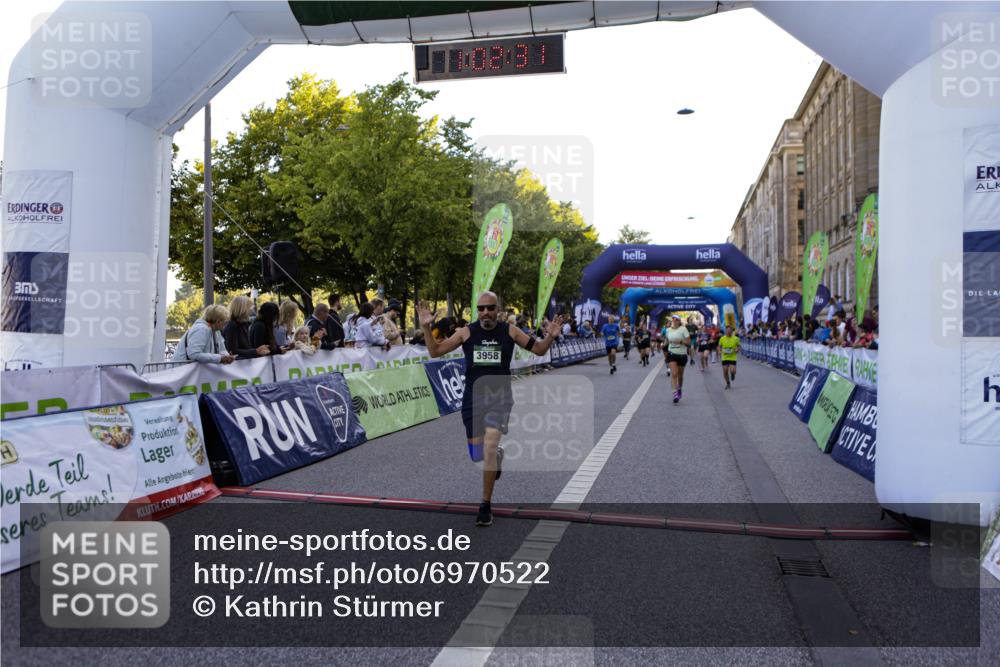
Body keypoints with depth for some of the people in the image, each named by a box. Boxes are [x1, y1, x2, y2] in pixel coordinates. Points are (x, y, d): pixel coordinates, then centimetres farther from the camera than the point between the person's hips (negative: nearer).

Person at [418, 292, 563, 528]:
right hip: (473, 398, 2)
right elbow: (435, 352, -1)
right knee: (477, 455, 9)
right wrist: (426, 328, -15)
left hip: (499, 397, -2)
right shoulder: (466, 332, -2)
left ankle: (486, 505, -5)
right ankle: (498, 455, 48)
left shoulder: (510, 331, -2)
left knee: (489, 447, -20)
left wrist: (550, 336, -12)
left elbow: (539, 350, 7)